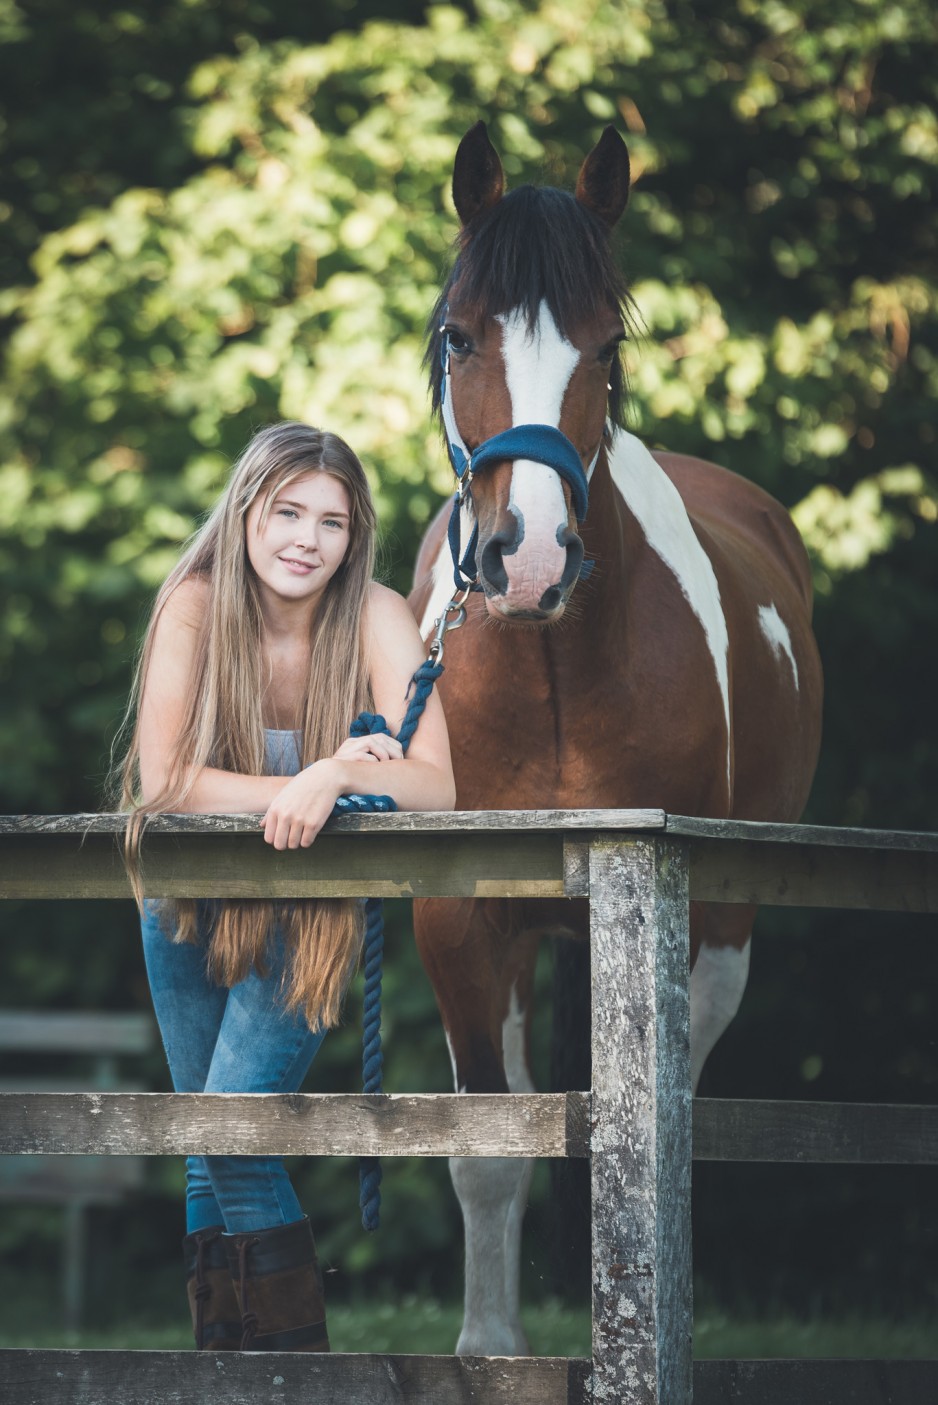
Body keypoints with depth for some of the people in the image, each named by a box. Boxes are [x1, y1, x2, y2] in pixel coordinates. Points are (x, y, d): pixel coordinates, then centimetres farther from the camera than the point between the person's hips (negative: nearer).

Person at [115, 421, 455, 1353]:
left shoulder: (375, 620, -22)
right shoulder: (195, 606, -21)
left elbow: (436, 787, -28)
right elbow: (162, 779, -27)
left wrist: (337, 779, -45)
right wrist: (301, 786, -36)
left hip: (311, 917, -2)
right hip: (193, 907, 2)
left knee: (234, 1135, -15)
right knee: (208, 1159, 8)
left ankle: (292, 1357, -4)